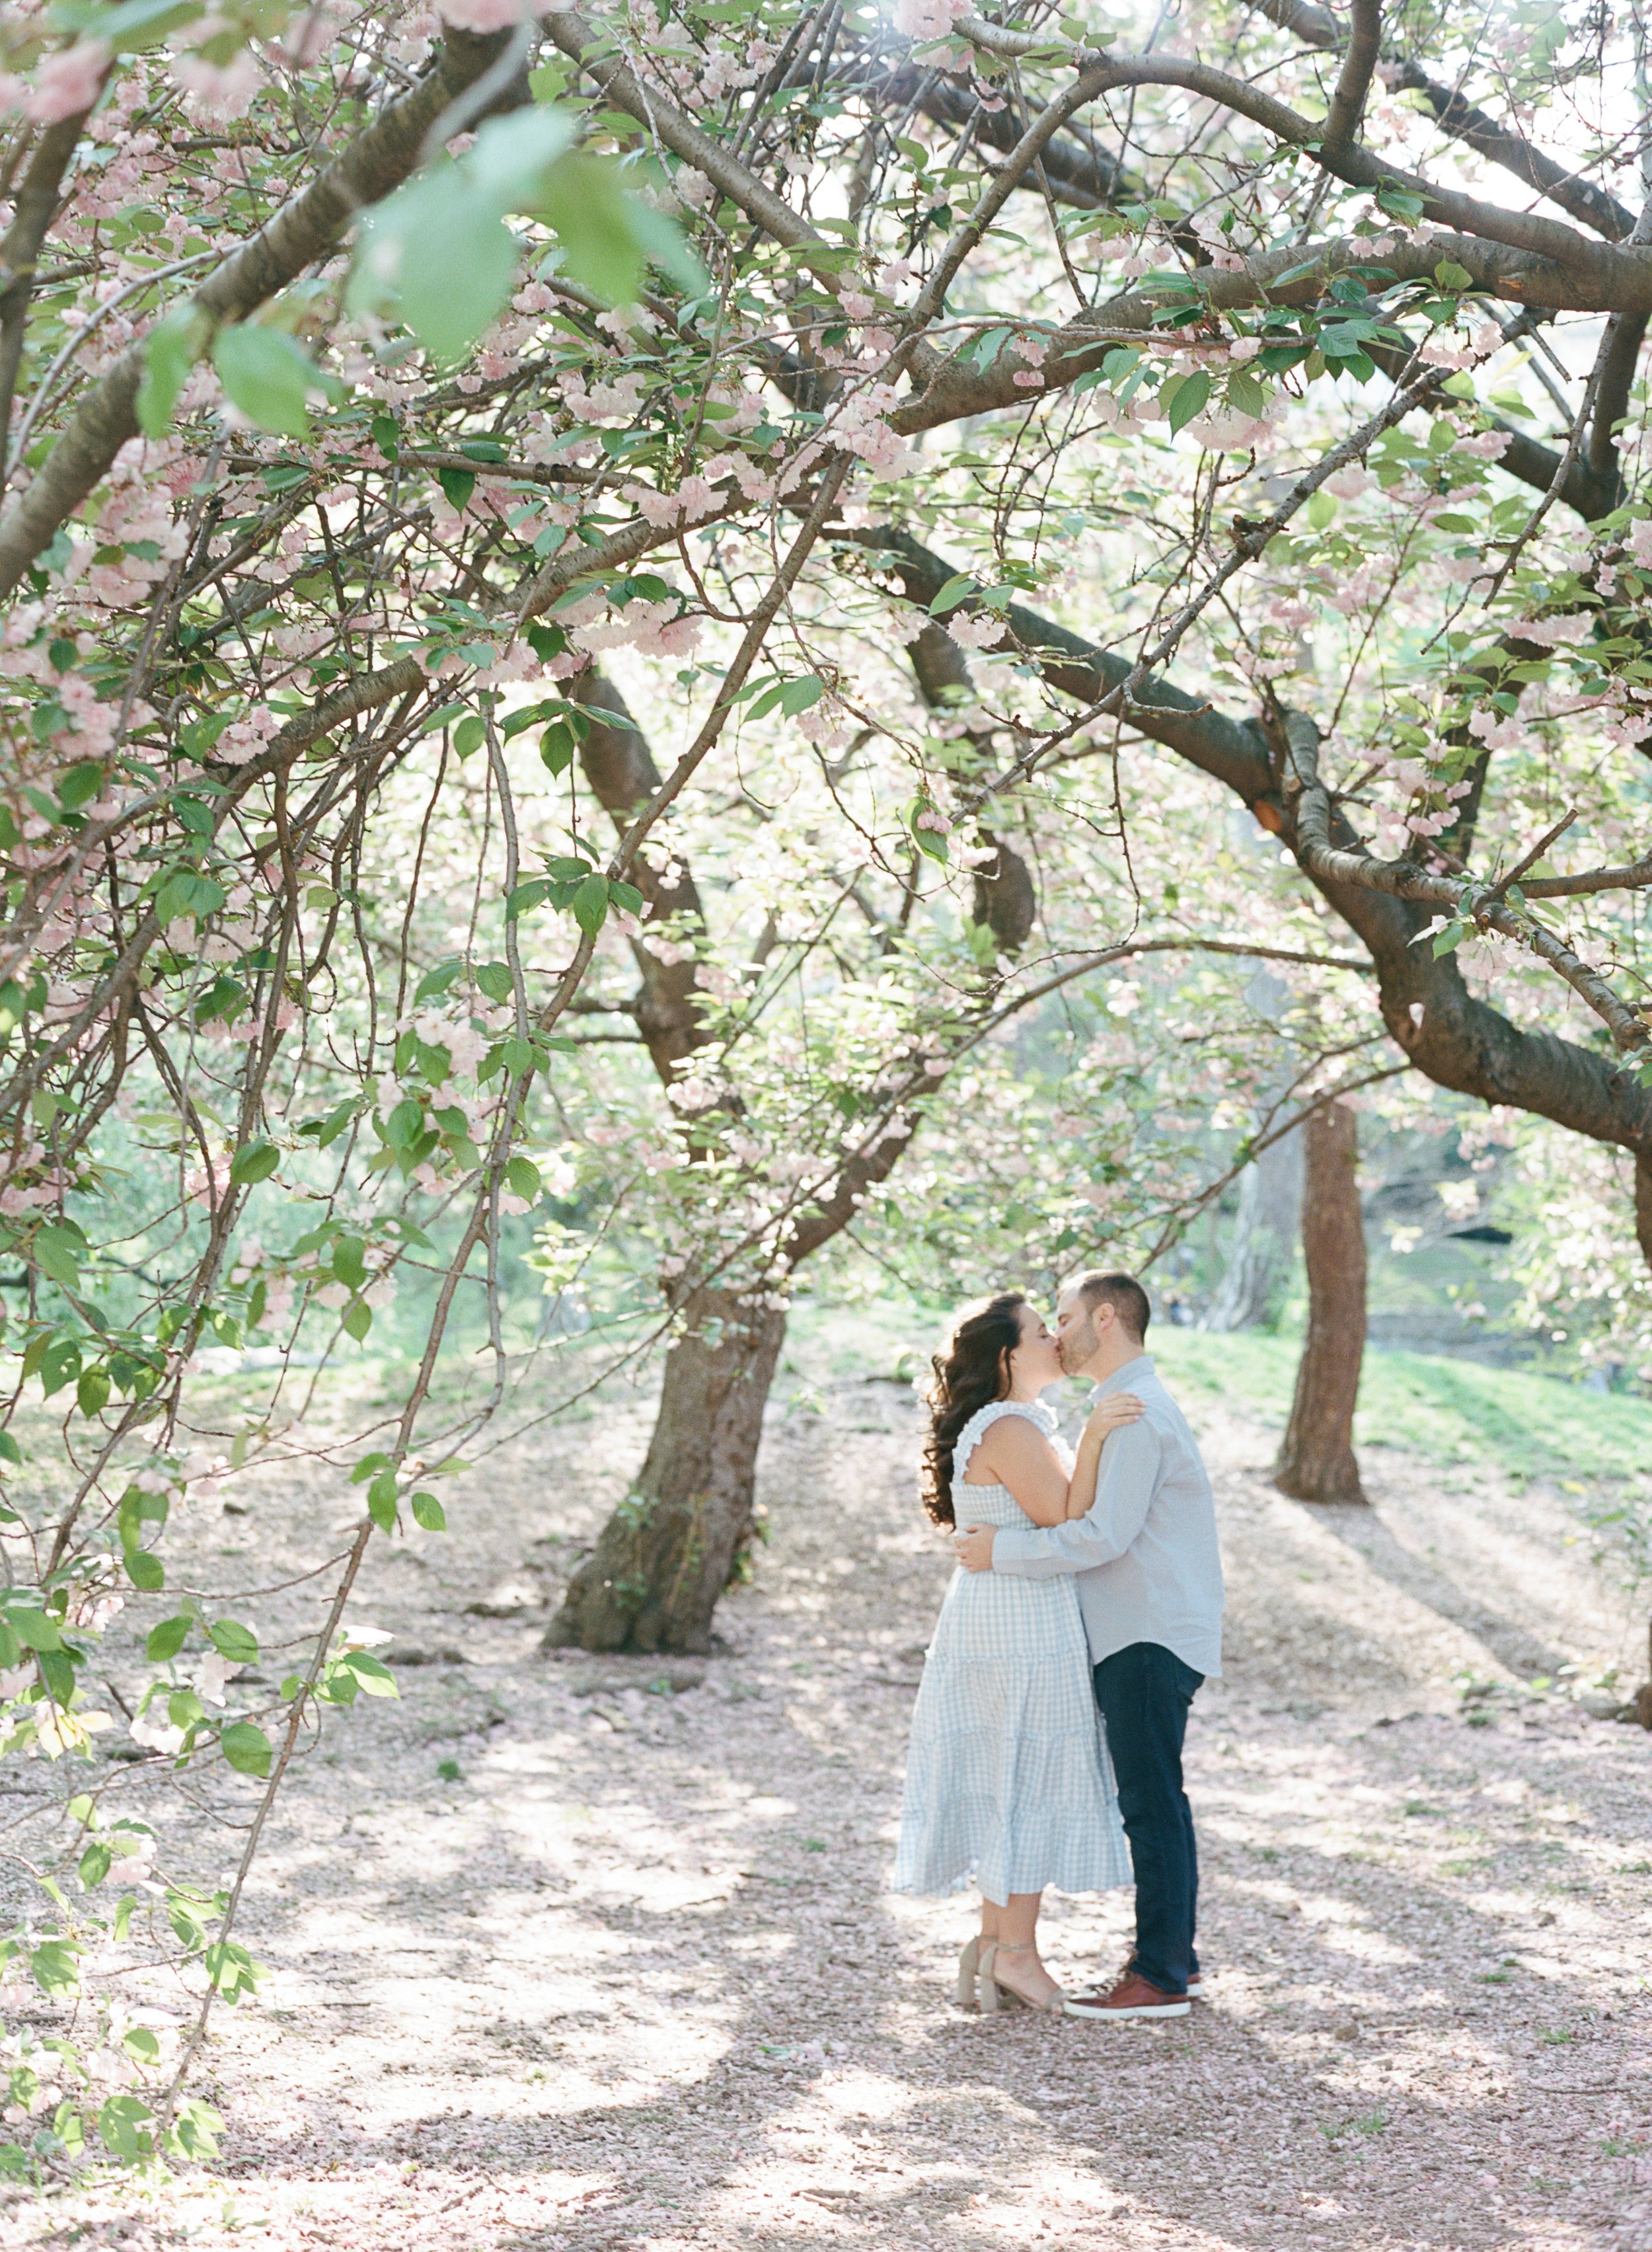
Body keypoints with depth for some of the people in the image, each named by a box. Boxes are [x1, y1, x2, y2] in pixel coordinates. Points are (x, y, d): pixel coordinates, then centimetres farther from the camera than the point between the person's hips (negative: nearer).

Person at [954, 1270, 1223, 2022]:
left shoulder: (1136, 1414, -16)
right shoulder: (1129, 1406, 18)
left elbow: (1105, 1535, -22)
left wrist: (1002, 1552, -14)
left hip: (1148, 1641, -11)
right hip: (1140, 1634, 11)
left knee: (1150, 1803, -7)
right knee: (1152, 1800, 14)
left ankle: (1161, 1978, -4)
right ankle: (1174, 1954, 21)